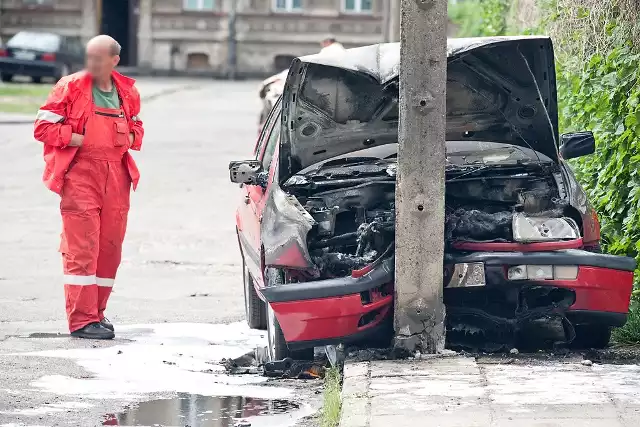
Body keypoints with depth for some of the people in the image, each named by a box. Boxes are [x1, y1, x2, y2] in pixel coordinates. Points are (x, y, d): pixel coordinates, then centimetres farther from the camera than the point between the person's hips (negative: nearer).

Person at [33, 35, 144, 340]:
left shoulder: (127, 92, 12)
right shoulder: (70, 88, -2)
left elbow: (136, 126, 27)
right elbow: (43, 126, -3)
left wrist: (131, 138, 5)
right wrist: (77, 139, -11)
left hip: (116, 175, 5)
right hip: (80, 174, -5)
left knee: (110, 247, 8)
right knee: (82, 247, -9)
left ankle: (97, 312, 20)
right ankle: (82, 320, -9)